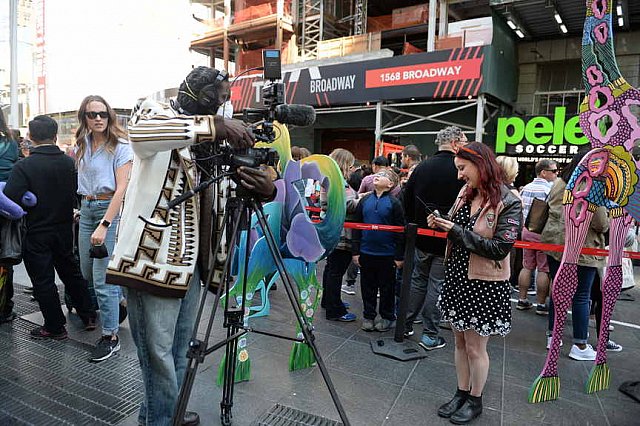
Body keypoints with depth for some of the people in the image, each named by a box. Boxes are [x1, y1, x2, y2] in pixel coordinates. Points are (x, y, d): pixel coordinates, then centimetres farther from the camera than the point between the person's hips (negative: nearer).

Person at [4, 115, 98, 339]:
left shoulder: (23, 167, -17)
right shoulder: (69, 163, -5)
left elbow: (11, 201, -22)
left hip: (36, 233, -4)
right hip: (64, 230, 4)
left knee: (43, 280, 9)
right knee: (71, 271, 19)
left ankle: (55, 327, 19)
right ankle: (88, 316, 27)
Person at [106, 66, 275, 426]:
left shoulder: (211, 145, 16)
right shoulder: (157, 112, -3)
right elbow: (138, 131, -28)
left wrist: (265, 190, -11)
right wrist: (213, 125, -32)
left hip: (190, 259, 7)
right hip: (153, 258, -7)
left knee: (180, 351, 19)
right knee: (159, 353, 2)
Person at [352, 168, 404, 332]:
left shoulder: (394, 203, -6)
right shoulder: (365, 200, 3)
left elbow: (400, 231, -6)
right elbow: (356, 226, 5)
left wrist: (399, 256, -8)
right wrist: (355, 251, 2)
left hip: (387, 255, -3)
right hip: (366, 252, 3)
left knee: (387, 287, 11)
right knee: (367, 286, 13)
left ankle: (387, 317, 27)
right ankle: (368, 316, 28)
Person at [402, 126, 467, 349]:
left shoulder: (421, 168, 1)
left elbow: (407, 203, 7)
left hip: (422, 239, 5)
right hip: (448, 241, -4)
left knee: (417, 281, 19)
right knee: (437, 285, 5)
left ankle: (406, 324, 26)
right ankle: (430, 335, 15)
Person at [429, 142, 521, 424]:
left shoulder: (508, 203, -16)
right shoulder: (465, 193, 3)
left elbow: (500, 248, -22)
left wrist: (456, 231, -22)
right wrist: (440, 224, -6)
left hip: (483, 285, -6)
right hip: (457, 278, 6)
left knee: (475, 347, 10)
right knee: (460, 342, 18)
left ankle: (475, 401, 32)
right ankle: (461, 393, 36)